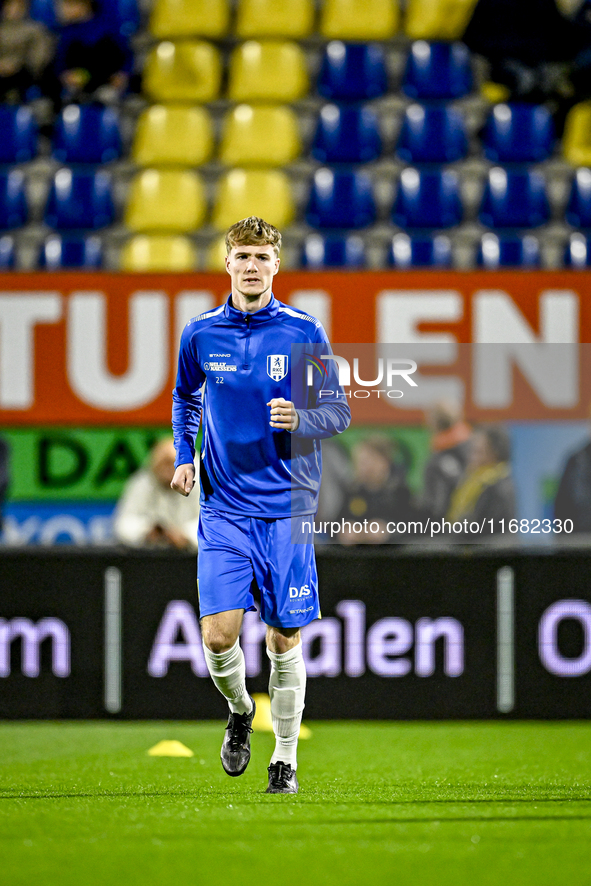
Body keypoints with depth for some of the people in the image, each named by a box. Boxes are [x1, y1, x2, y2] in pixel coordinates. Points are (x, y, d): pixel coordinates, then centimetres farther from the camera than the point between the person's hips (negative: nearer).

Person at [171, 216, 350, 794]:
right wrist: (184, 457, 7)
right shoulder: (200, 334, 3)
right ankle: (239, 710, 21)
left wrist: (300, 418, -18)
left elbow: (339, 411, 3)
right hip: (224, 508, 1)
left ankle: (285, 758, 17)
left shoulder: (304, 333, -2)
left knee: (284, 641, 2)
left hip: (287, 507, -1)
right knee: (218, 634, -10)